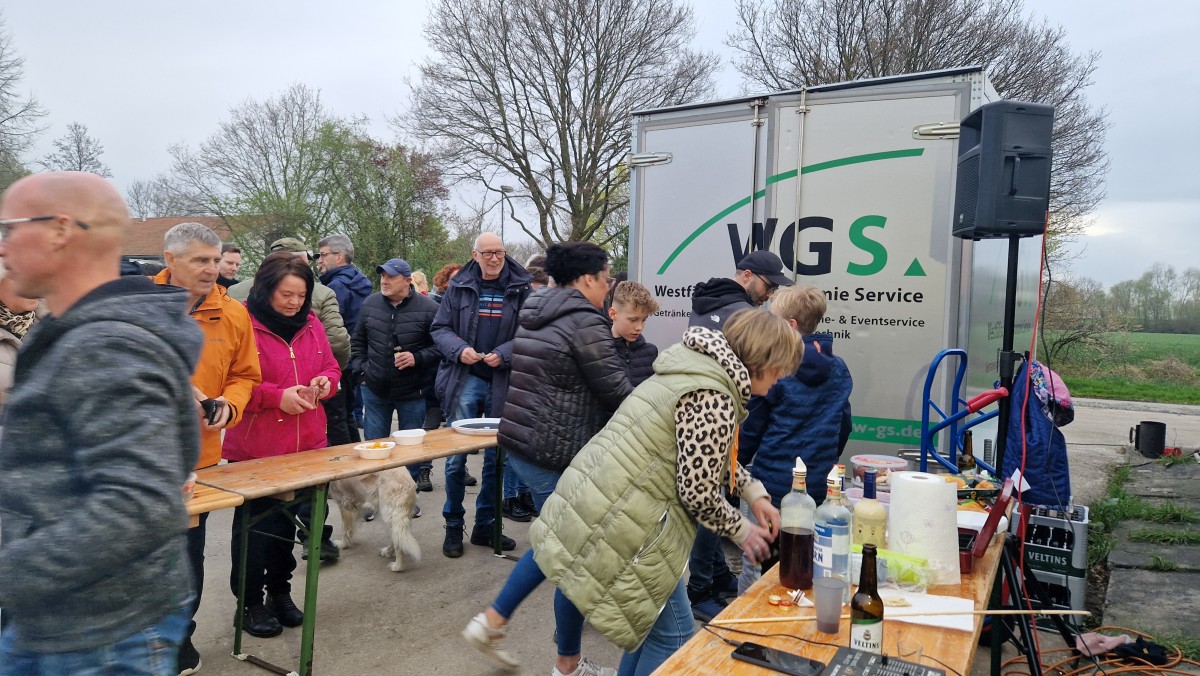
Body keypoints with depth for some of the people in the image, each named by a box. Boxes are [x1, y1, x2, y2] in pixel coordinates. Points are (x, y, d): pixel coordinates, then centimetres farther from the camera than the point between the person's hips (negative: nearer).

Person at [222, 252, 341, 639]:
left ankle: (279, 591, 35)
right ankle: (250, 602, 23)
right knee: (253, 525, 8)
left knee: (286, 522, 19)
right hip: (255, 449, -5)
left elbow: (331, 367, 14)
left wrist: (325, 381, -7)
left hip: (305, 445, 5)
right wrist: (277, 396, -22)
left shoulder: (310, 324, 6)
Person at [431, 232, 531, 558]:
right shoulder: (459, 287, 3)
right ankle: (453, 527, 19)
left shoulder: (520, 289, 0)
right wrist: (459, 349, -13)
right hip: (465, 380, 0)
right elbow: (440, 328, 6)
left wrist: (503, 354, -16)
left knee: (496, 457, 10)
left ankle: (485, 525, 26)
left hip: (503, 383, 0)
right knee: (456, 458, 3)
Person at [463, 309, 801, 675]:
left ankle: (492, 621, 53)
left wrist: (754, 492, 12)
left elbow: (712, 455, 21)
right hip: (622, 517, -10)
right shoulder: (712, 397, -21)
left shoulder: (699, 365, 10)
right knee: (671, 633, 6)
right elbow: (697, 492, -19)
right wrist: (740, 530, -2)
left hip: (594, 487, 10)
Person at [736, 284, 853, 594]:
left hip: (772, 482, -5)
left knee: (754, 562, 8)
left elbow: (751, 429, -7)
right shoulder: (838, 369, 3)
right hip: (818, 487, 5)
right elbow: (843, 426, 13)